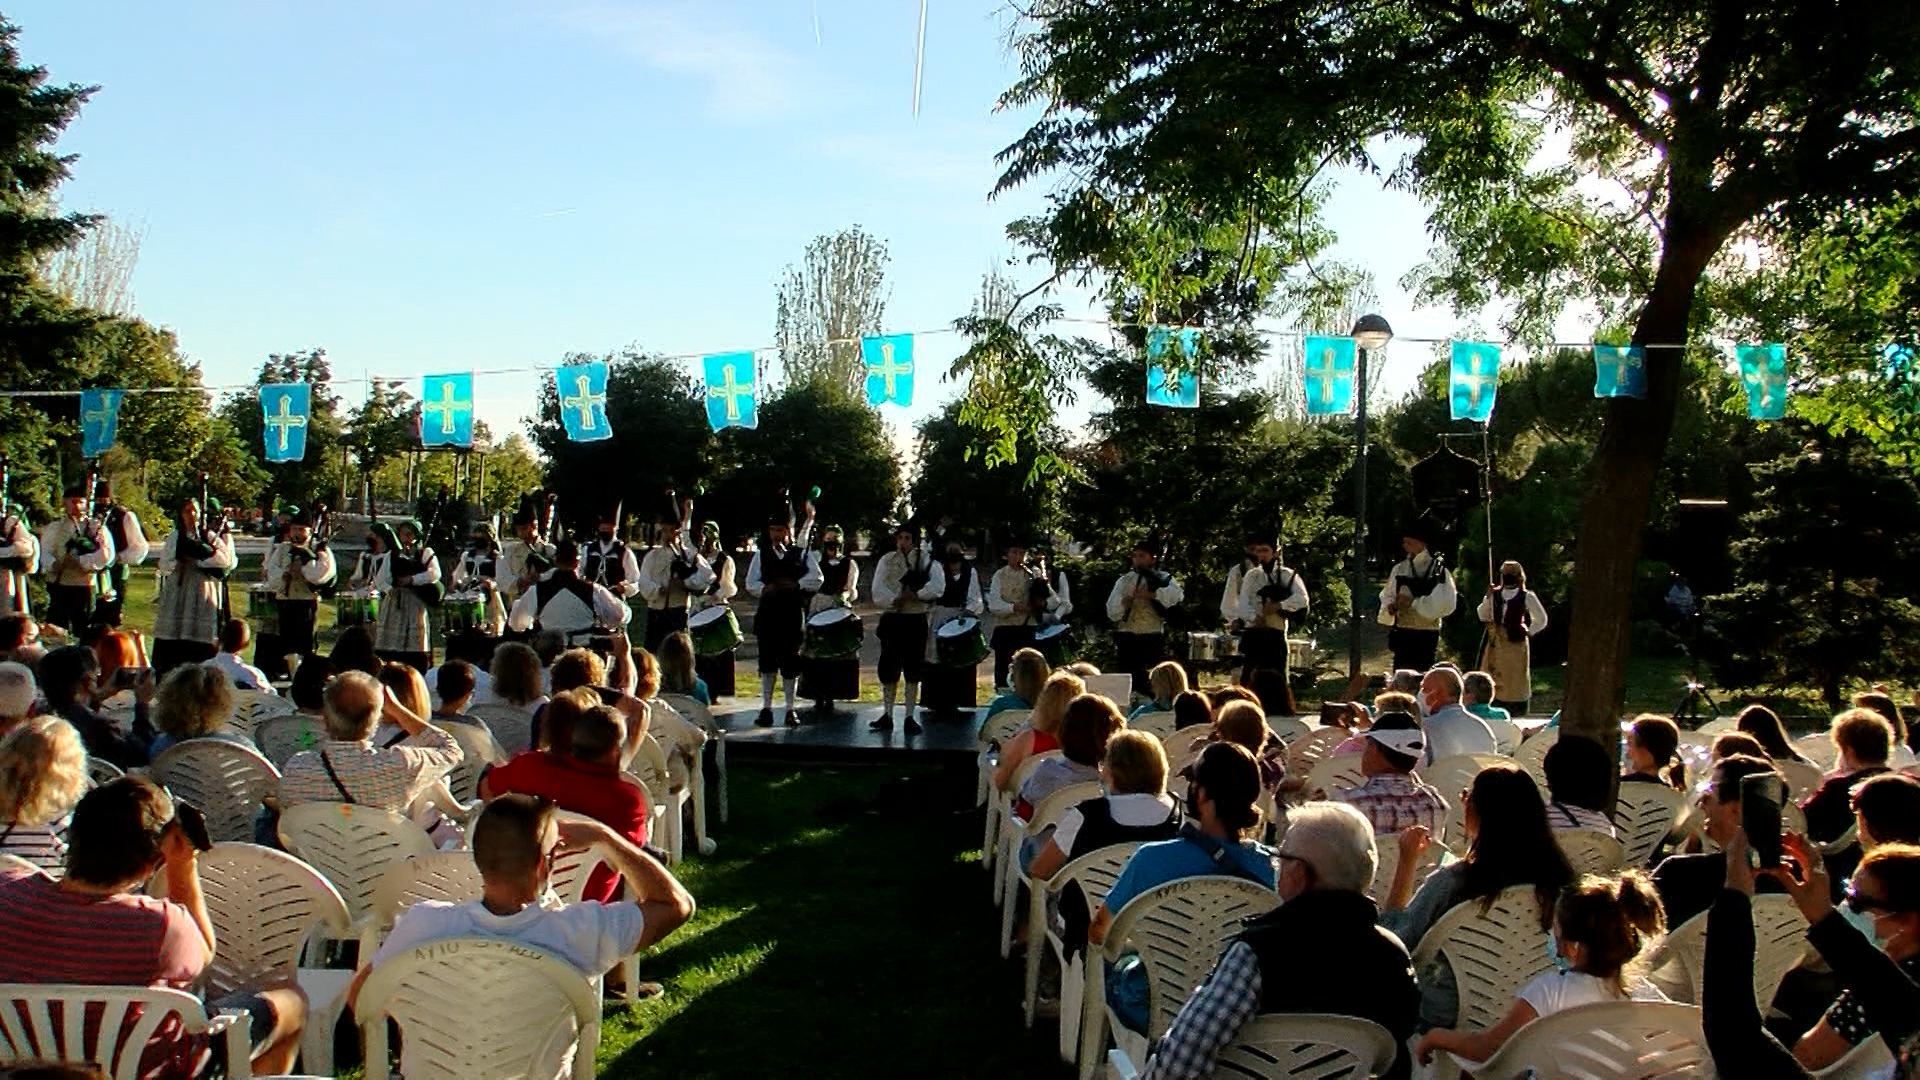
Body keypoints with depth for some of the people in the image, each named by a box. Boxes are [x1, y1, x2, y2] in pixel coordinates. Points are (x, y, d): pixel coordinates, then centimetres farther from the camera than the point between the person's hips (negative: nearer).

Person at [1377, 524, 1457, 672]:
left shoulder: (1438, 569, -7)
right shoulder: (1400, 568, 7)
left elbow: (1446, 604, -13)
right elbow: (1387, 596, 14)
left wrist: (1413, 602, -15)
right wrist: (1390, 606, -8)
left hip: (1426, 635, -4)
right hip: (1402, 633, 4)